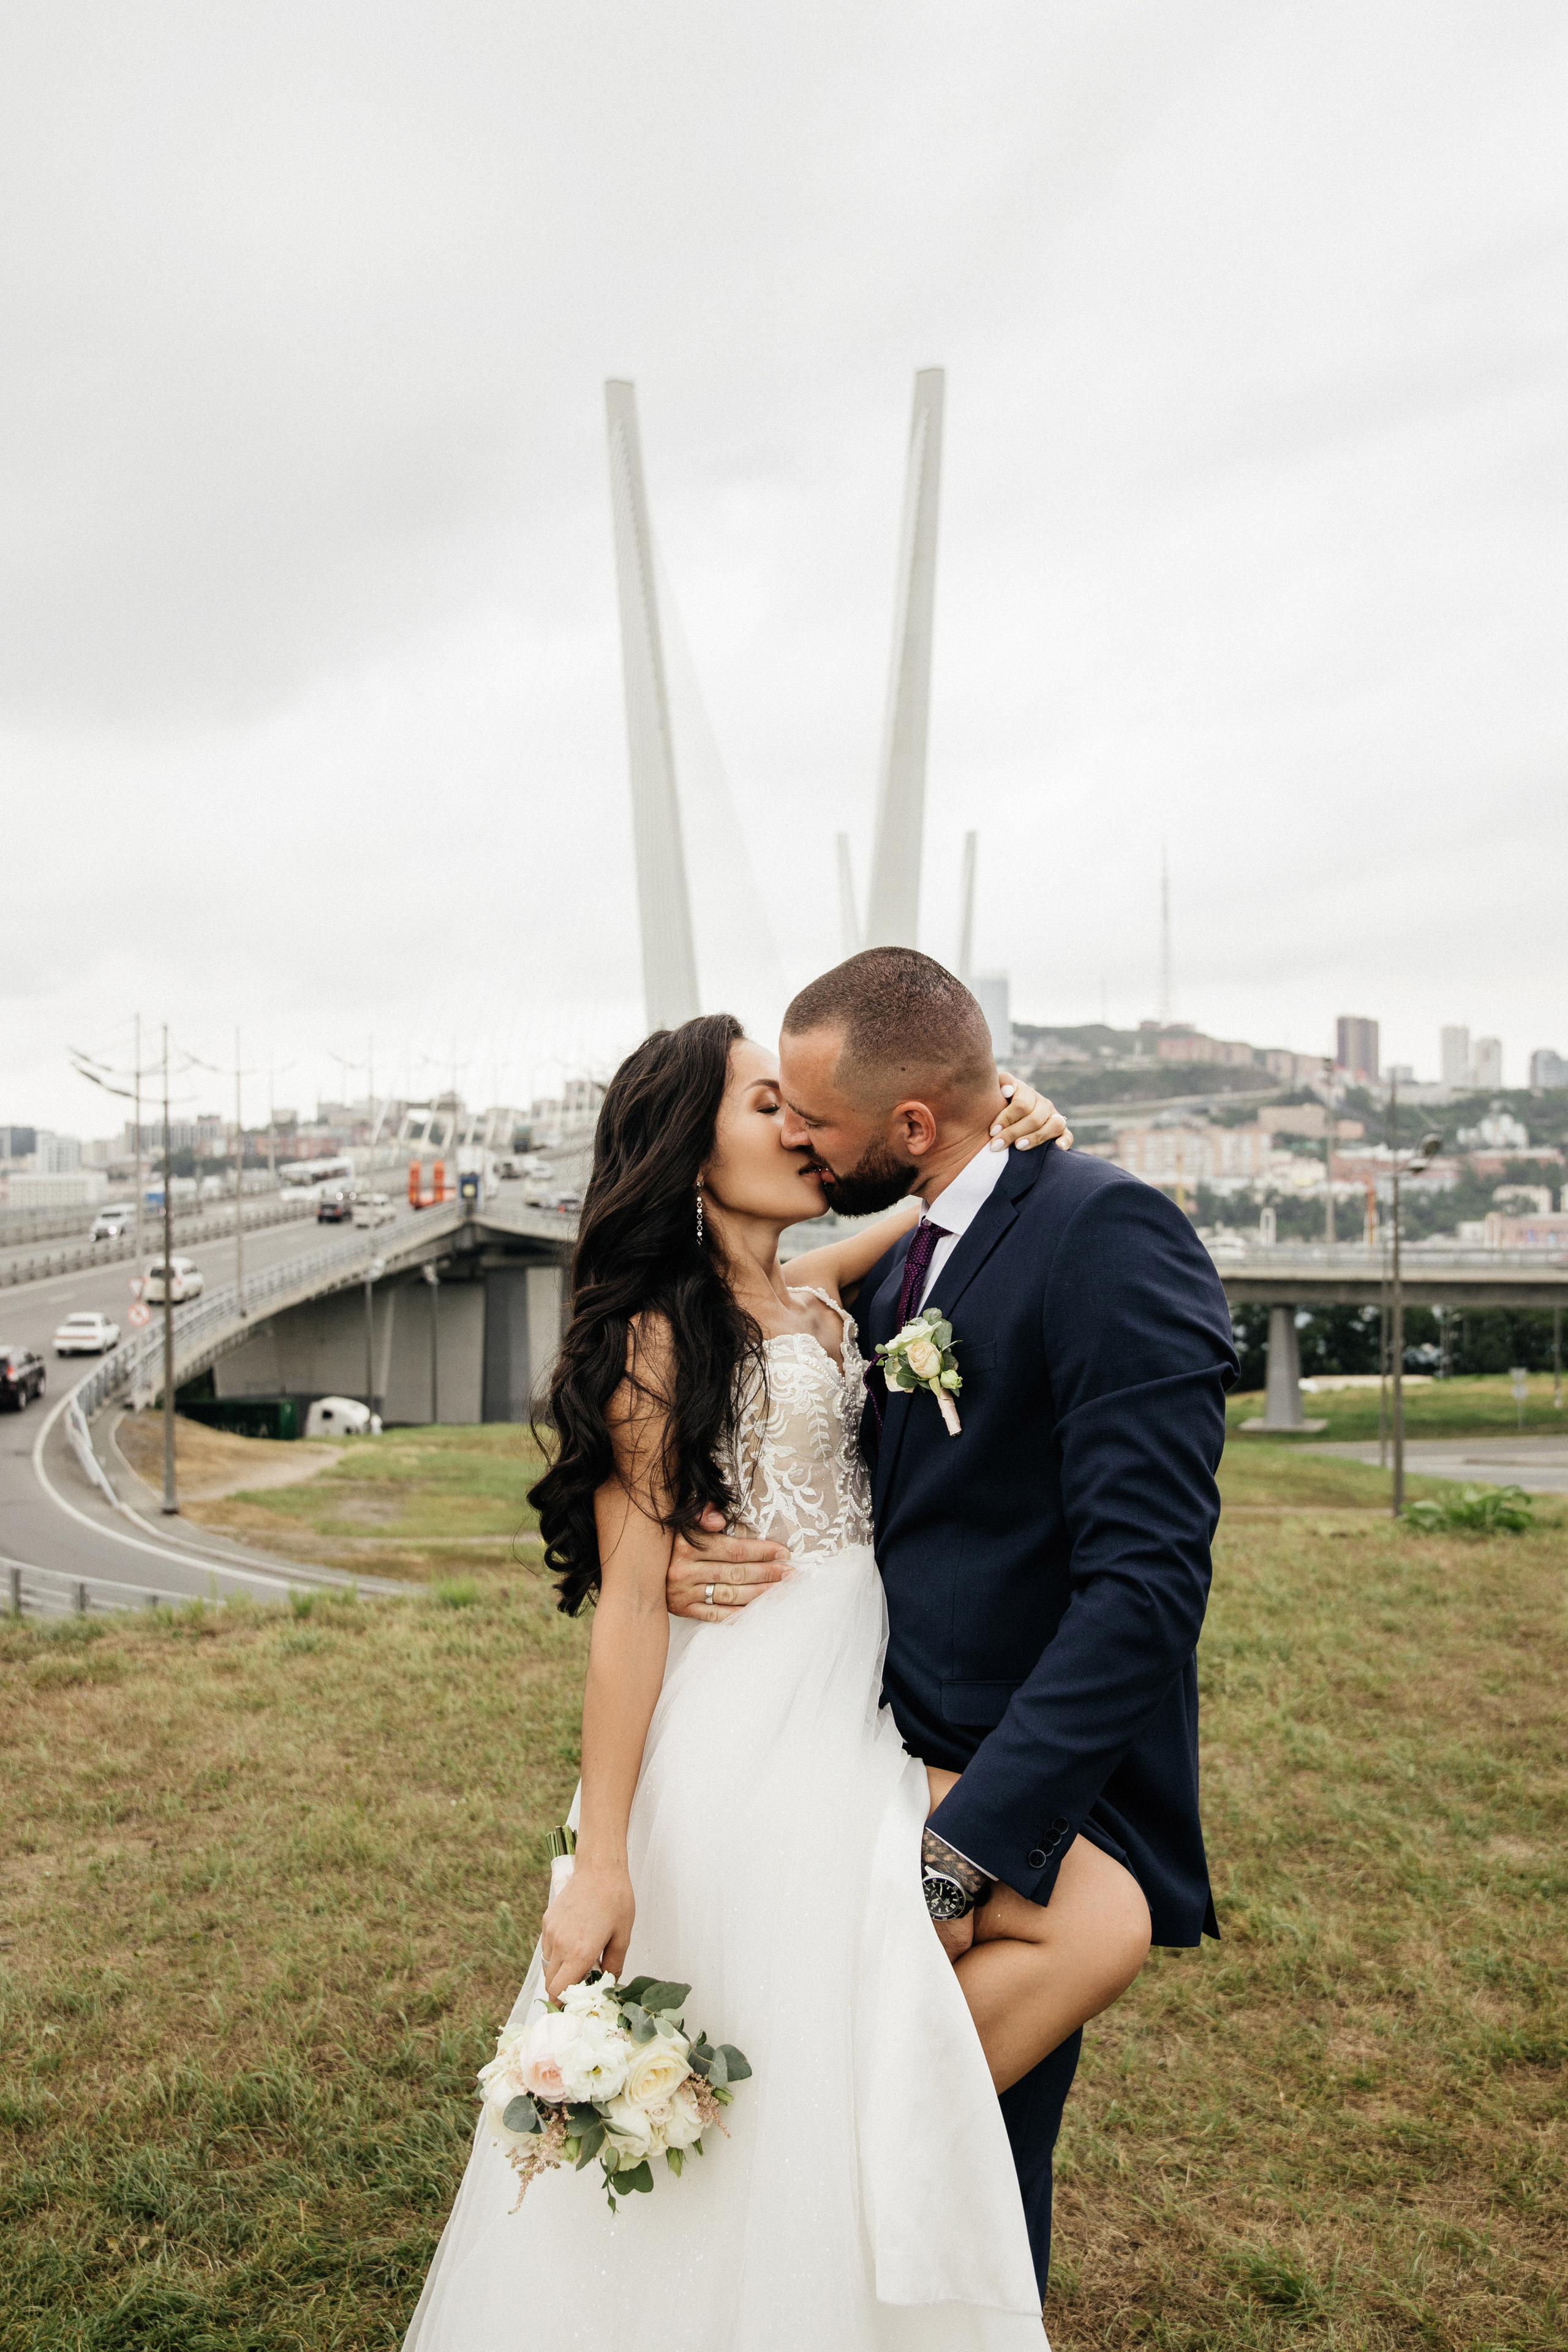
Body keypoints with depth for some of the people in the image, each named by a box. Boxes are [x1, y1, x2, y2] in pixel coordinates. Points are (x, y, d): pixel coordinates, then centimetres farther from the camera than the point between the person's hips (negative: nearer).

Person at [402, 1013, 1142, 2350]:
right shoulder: (659, 1338, -9)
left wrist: (1006, 1145, 4)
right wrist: (598, 1867, -14)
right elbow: (629, 1601, -13)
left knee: (1102, 1925, -4)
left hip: (857, 1723, 7)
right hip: (747, 1747, -7)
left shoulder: (816, 1301, 11)